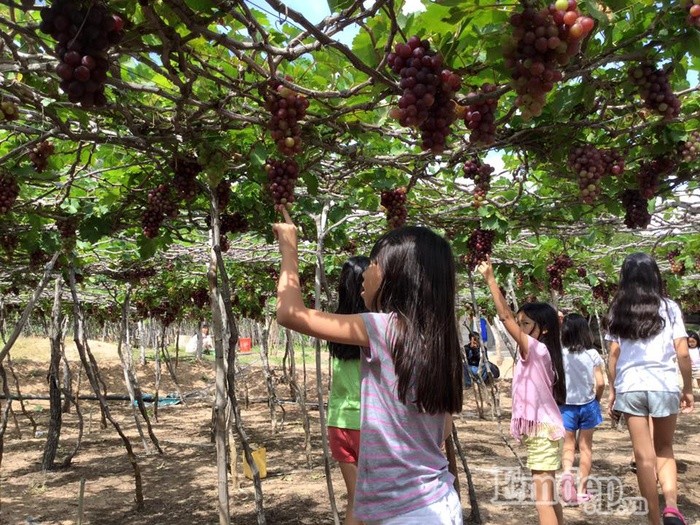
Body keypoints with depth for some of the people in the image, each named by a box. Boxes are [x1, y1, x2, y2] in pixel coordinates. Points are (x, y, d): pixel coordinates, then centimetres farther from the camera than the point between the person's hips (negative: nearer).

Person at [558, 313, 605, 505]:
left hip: (566, 405, -1)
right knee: (585, 447, 14)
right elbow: (600, 383, -8)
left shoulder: (559, 354, -11)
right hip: (588, 405, 1)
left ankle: (566, 472, -18)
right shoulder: (592, 354, -7)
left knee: (568, 445, 11)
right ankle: (582, 490, 18)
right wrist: (596, 399, 10)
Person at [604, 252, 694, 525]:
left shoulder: (618, 311, 4)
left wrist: (612, 390, 10)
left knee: (644, 456, 7)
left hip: (630, 386, 0)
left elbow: (614, 354, 1)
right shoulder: (669, 308, 1)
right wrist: (688, 389, 10)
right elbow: (683, 353, -2)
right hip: (664, 385, 0)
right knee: (664, 449, 19)